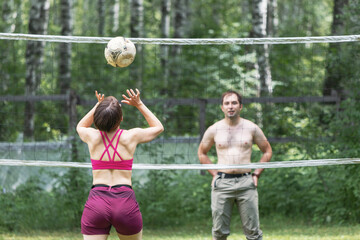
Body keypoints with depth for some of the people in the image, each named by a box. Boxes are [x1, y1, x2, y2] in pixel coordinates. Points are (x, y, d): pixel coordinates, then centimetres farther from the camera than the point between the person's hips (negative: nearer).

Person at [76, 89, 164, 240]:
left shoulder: (92, 136, 4)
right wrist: (139, 105, 25)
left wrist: (98, 106, 25)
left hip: (96, 200, 0)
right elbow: (158, 127, 24)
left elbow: (80, 127, 32)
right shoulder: (131, 136, 2)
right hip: (125, 201, 0)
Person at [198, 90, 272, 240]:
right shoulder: (214, 130, 6)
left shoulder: (251, 128, 5)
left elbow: (267, 151, 16)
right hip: (221, 183, 1)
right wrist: (214, 174, 8)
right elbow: (201, 153, 20)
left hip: (246, 182, -1)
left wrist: (256, 174, 6)